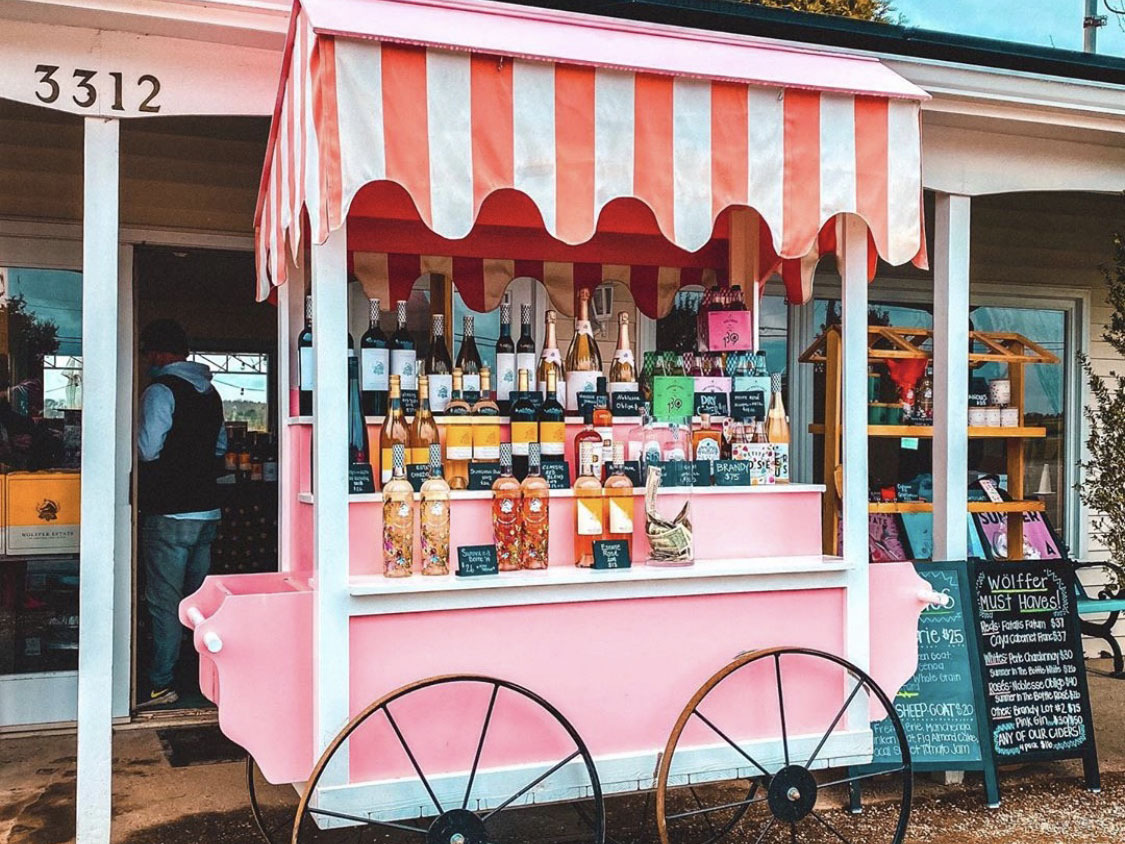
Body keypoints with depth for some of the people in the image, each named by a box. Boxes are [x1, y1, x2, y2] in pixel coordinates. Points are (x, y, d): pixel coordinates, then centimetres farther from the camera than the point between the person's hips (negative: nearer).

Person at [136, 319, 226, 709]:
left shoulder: (160, 391, -12)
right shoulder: (210, 392, 13)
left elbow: (147, 450, -18)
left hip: (169, 512, -8)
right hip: (208, 509, 8)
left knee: (164, 601, -2)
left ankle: (162, 684, 3)